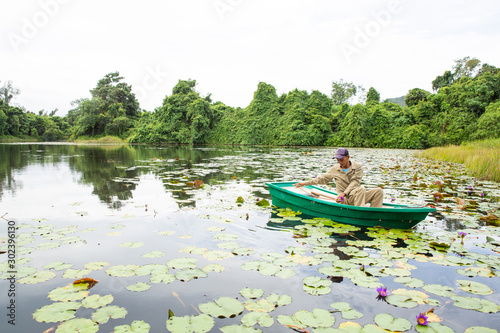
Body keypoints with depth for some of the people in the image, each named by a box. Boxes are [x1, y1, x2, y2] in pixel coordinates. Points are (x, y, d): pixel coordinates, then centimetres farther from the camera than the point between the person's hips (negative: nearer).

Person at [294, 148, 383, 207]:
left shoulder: (357, 167, 3)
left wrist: (344, 193, -24)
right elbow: (323, 179, 15)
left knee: (379, 191, -19)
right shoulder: (335, 169, 9)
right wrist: (305, 183, 12)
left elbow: (355, 182, -9)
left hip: (358, 197, 2)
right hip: (345, 200, -2)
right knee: (361, 189, -32)